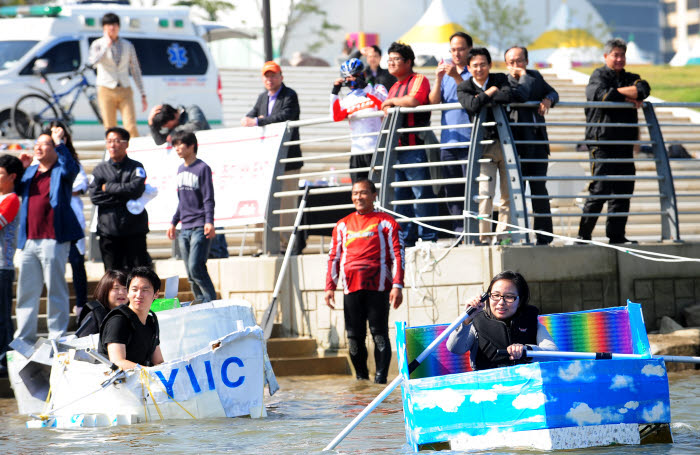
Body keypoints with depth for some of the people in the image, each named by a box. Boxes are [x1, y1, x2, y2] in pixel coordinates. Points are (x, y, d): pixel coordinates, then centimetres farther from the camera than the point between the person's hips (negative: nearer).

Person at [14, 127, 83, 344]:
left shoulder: (61, 171, 2)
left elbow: (70, 168, -21)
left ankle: (57, 336, 2)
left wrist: (59, 142, -18)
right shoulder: (30, 172, 21)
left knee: (55, 289, -2)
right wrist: (20, 168, 10)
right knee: (26, 291, 8)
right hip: (29, 240, 7)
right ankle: (24, 338, 13)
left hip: (53, 239, -7)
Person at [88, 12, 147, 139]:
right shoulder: (98, 44, 4)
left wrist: (143, 95, 11)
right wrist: (107, 45, -13)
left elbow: (136, 71, 14)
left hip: (125, 91, 1)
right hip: (106, 90, -1)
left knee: (131, 127, -13)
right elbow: (94, 62, -17)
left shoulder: (128, 45, 12)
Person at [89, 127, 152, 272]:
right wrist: (124, 195, -10)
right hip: (108, 231, 2)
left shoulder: (136, 167, 4)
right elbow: (95, 196, -4)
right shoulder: (100, 170, 10)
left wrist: (108, 187, -6)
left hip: (134, 231, -2)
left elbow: (136, 189, -15)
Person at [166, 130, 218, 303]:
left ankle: (212, 303, -12)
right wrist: (174, 222, 25)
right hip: (185, 229, 7)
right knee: (190, 274, 4)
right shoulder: (181, 170, 16)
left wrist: (209, 221, -22)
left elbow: (208, 198, -11)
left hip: (199, 228, -7)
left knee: (196, 268, -17)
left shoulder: (202, 168, -6)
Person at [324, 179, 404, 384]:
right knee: (354, 336, 0)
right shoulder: (343, 225, 19)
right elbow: (334, 257, 20)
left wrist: (397, 286, -8)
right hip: (351, 289, 4)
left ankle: (380, 378, -8)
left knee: (379, 334, -8)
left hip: (378, 288, -4)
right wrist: (330, 287, 10)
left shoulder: (386, 223, 7)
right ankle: (361, 379, 7)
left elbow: (397, 255, 2)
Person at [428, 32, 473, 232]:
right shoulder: (446, 72, 17)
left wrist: (456, 77, -22)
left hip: (469, 140, -5)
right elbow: (433, 101, 6)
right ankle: (459, 232, 9)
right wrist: (438, 79, -10)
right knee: (452, 192, 5)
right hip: (448, 141, 5)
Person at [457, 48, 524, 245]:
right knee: (485, 194, -11)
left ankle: (501, 236, 9)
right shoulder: (464, 88, 4)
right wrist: (489, 93, -8)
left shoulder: (500, 80, 7)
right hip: (484, 147, -2)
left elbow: (510, 96, -14)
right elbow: (473, 105, -18)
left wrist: (485, 98, -11)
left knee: (508, 195, 1)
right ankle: (483, 237, -3)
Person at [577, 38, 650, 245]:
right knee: (600, 189, -10)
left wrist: (616, 92, -13)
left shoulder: (630, 78, 18)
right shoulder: (598, 76, 3)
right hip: (602, 140, -6)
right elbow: (603, 95, -17)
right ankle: (583, 234, -4)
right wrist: (629, 98, -6)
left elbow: (643, 89, -3)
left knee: (623, 190, 3)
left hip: (624, 142, 6)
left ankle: (616, 235, 9)